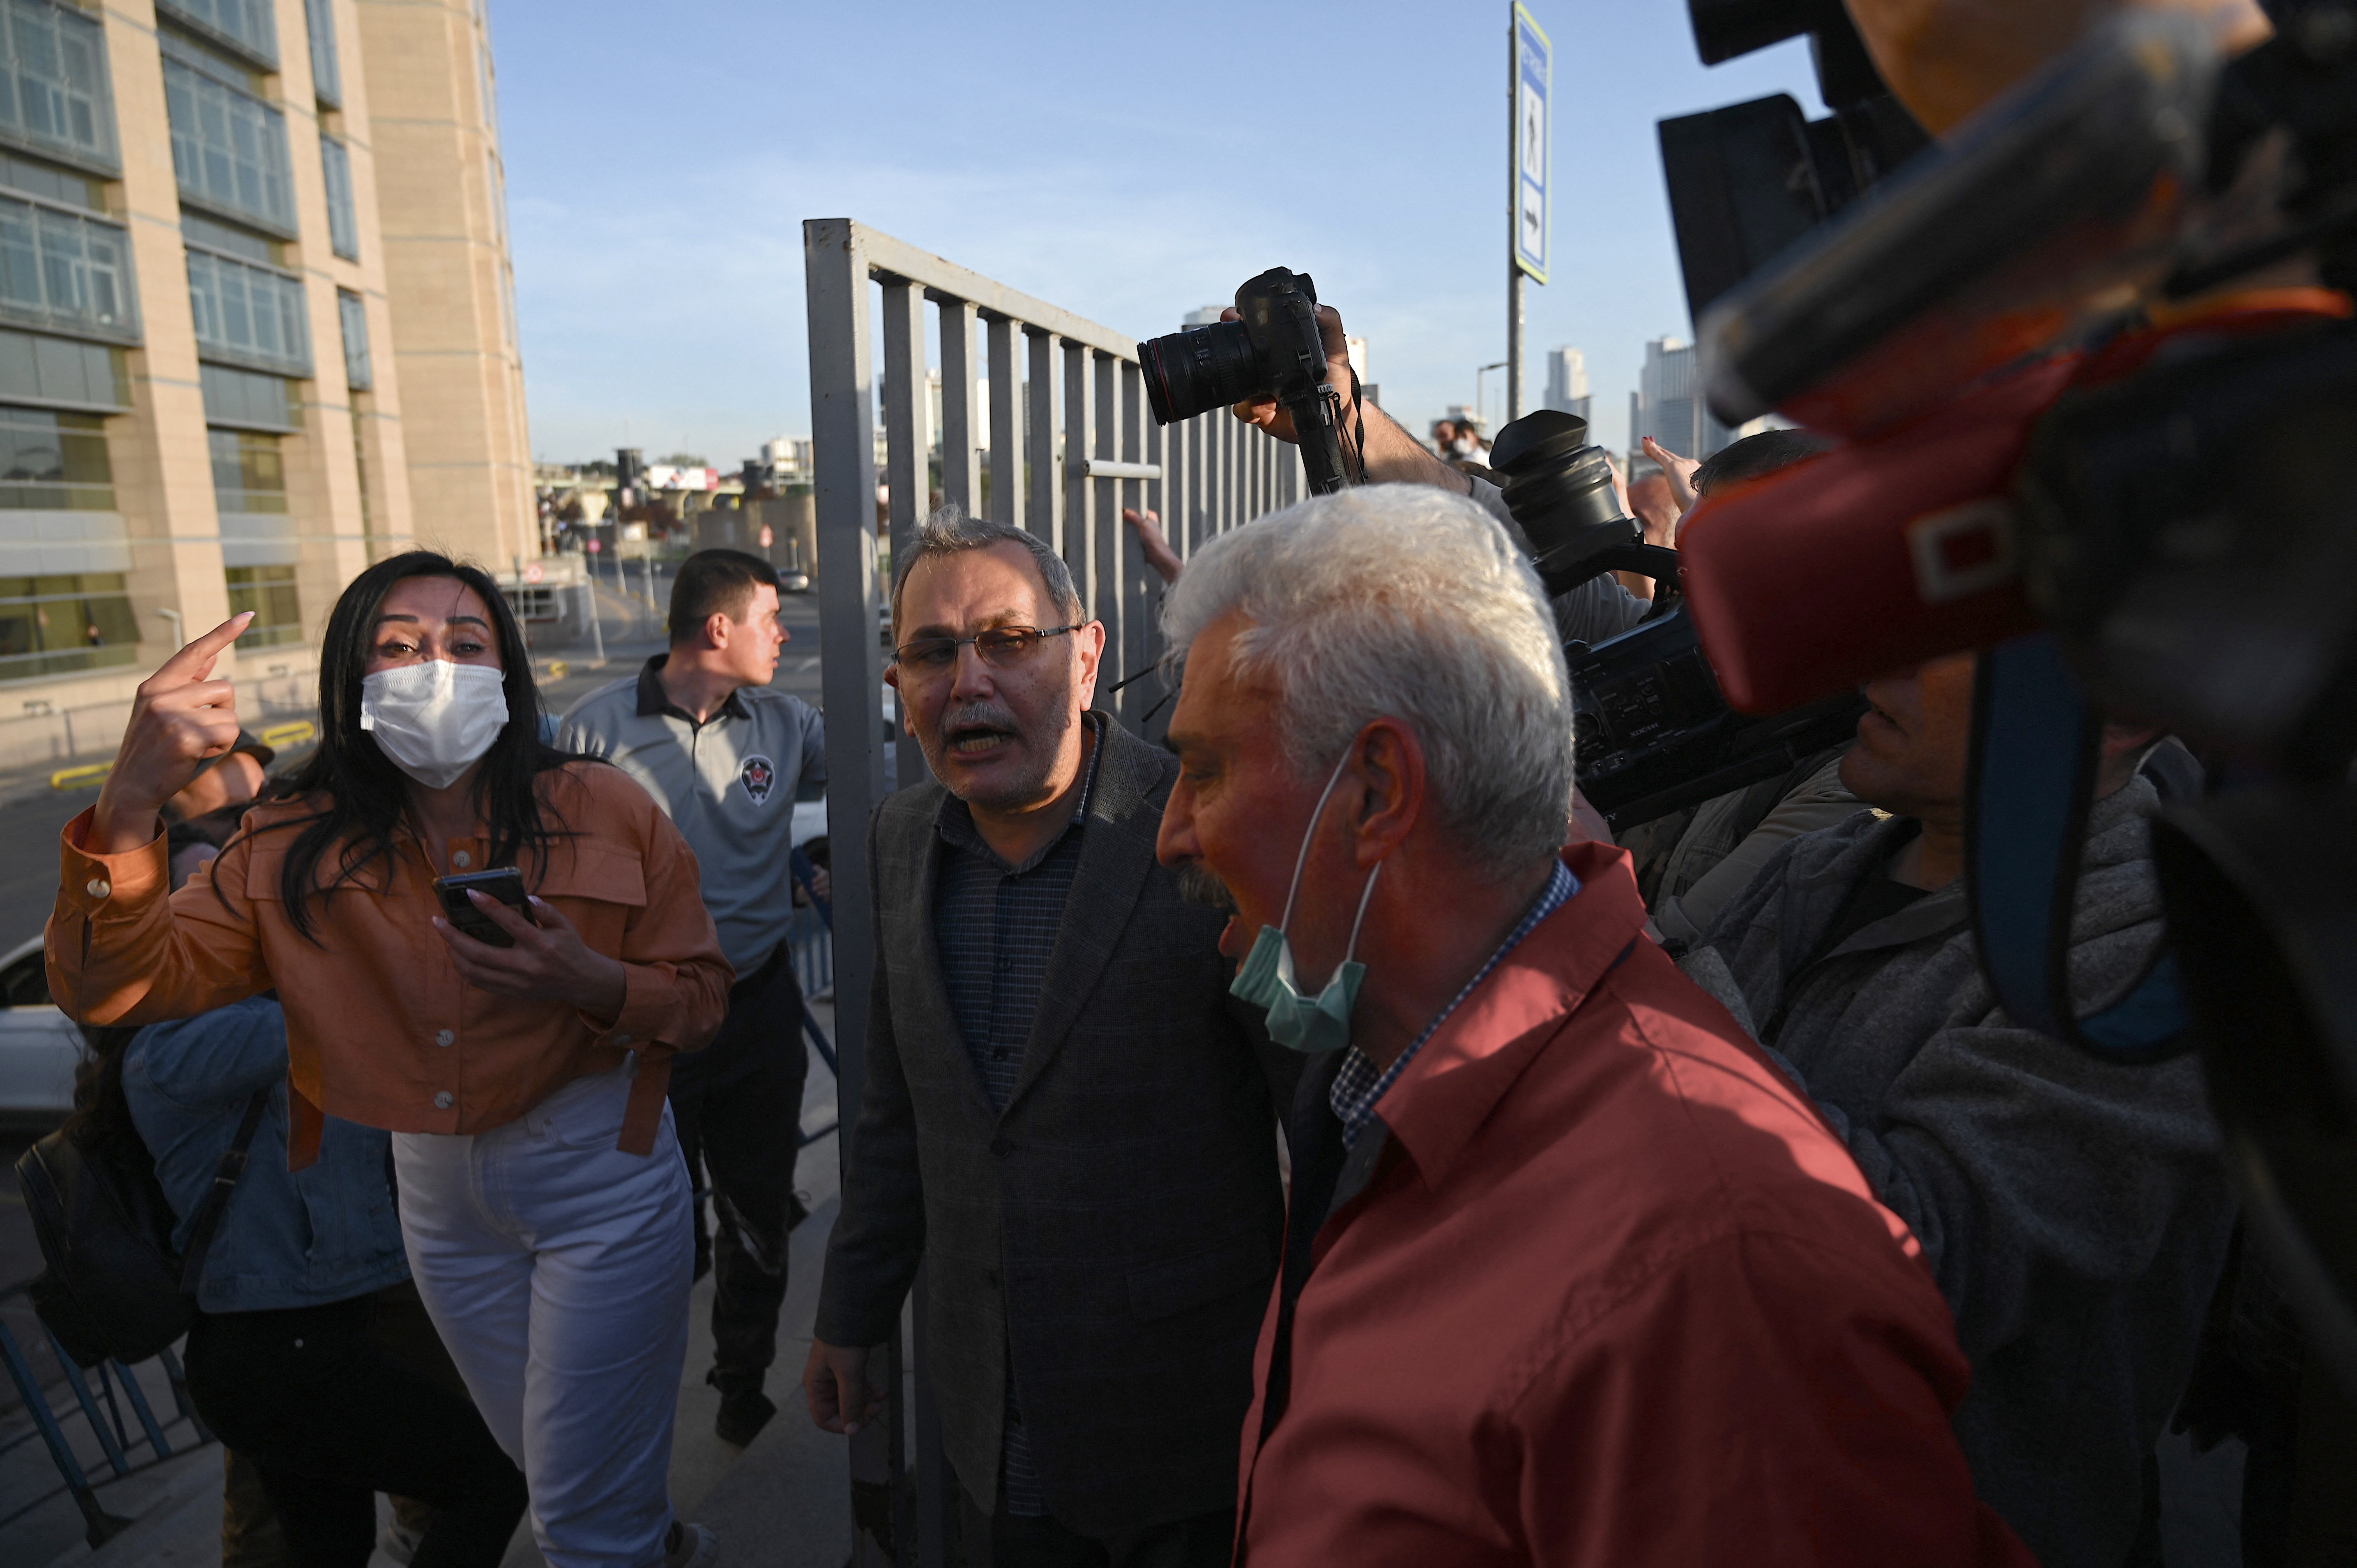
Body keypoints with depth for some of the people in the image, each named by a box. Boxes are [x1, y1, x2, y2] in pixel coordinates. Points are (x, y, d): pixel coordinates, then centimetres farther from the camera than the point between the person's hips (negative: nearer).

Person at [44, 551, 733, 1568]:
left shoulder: (606, 813, -12)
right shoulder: (294, 852, -5)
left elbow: (702, 993, -7)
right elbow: (112, 988, -15)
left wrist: (596, 985, -28)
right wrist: (128, 809, -30)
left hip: (600, 1177, -3)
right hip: (435, 1189, 4)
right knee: (544, 1463, 25)